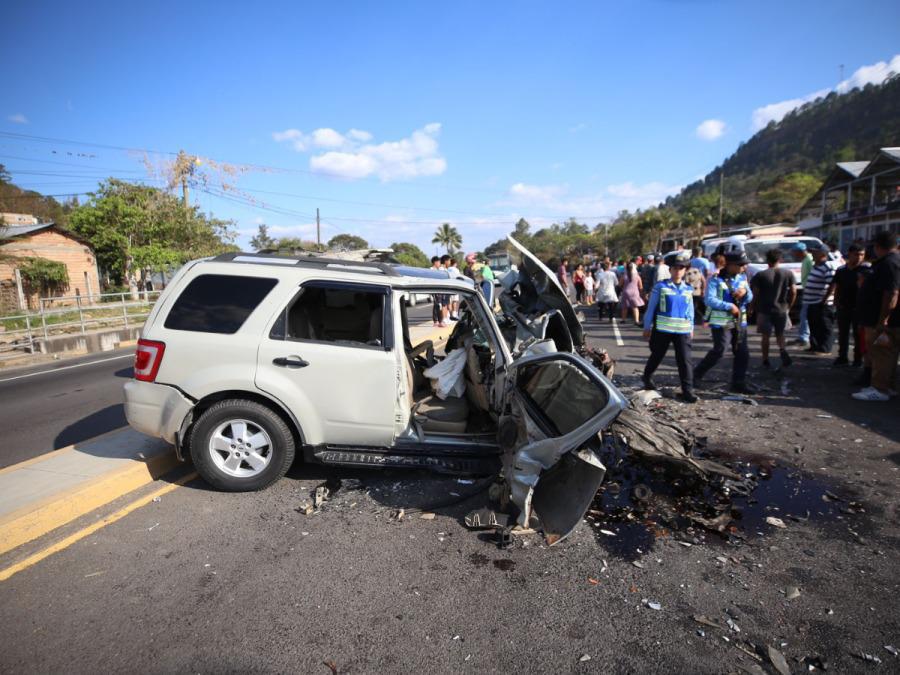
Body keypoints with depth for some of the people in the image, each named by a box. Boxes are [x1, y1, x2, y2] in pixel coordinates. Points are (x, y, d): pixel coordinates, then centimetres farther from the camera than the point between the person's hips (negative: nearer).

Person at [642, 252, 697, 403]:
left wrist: (691, 328, 16)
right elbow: (651, 307, -2)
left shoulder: (688, 289, 8)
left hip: (683, 330, 3)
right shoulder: (660, 286, -4)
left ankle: (687, 390, 2)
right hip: (662, 329, -2)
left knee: (685, 360, -3)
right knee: (657, 356, 12)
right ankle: (647, 378, 36)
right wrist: (647, 327, -3)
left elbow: (690, 310, 16)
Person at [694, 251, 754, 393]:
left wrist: (745, 293, -10)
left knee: (742, 354, 7)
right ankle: (696, 374, 4)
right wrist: (729, 306, -25)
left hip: (739, 322, 7)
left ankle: (738, 383, 18)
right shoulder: (716, 279, -10)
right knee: (718, 351, -13)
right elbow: (709, 300, -19)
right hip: (721, 322, -7)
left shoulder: (742, 278, 11)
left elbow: (750, 298, 12)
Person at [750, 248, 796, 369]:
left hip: (764, 310, -2)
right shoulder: (788, 273, 1)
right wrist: (789, 306, 11)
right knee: (780, 334, 15)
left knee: (766, 336, 8)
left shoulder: (760, 275, -6)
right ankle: (784, 351, -11)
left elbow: (755, 294, -8)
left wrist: (755, 308, 4)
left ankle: (766, 361, 12)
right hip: (781, 309, 2)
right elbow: (793, 291, -1)